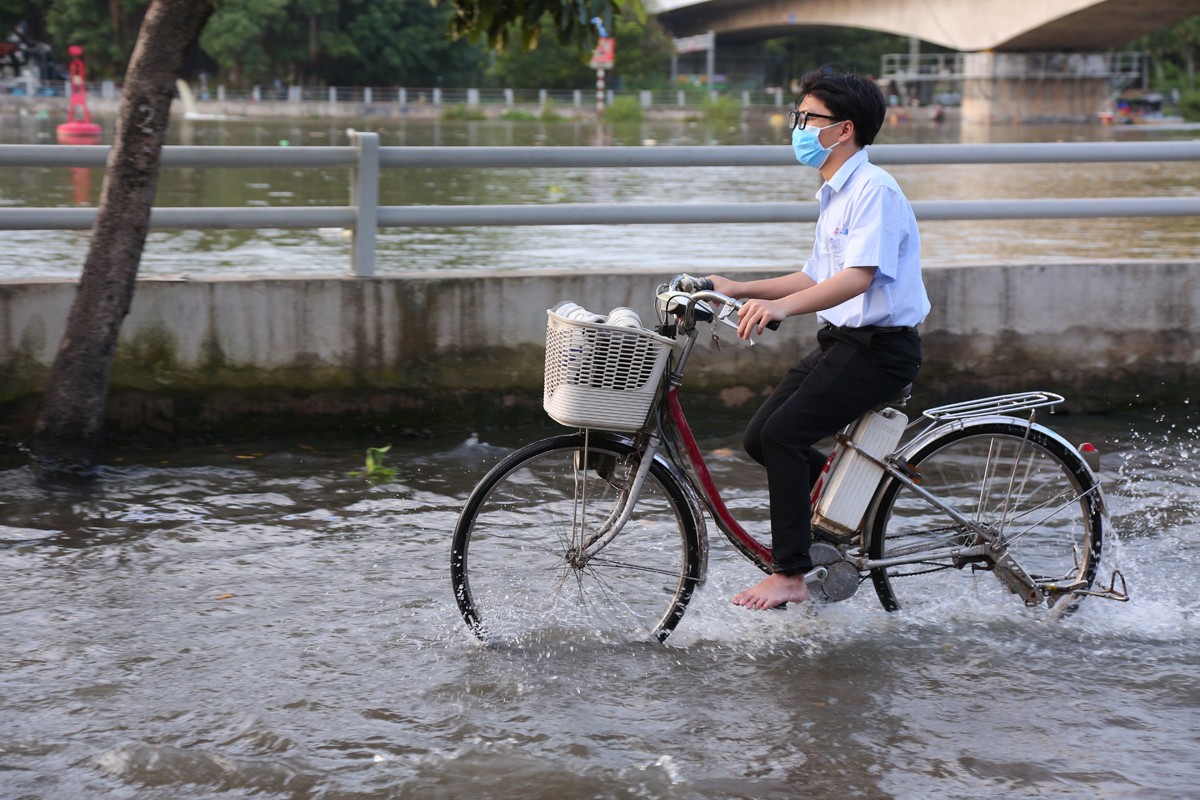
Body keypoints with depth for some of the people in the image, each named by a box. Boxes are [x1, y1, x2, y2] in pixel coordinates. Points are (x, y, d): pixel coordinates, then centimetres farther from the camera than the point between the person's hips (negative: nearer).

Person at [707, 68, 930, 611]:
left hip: (880, 347, -10)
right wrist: (738, 290, 17)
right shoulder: (834, 194, 16)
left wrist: (781, 306, -41)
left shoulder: (874, 190, -16)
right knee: (760, 437, 4)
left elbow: (858, 277, -29)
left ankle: (790, 576, -13)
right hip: (841, 341, 10)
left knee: (782, 434, -20)